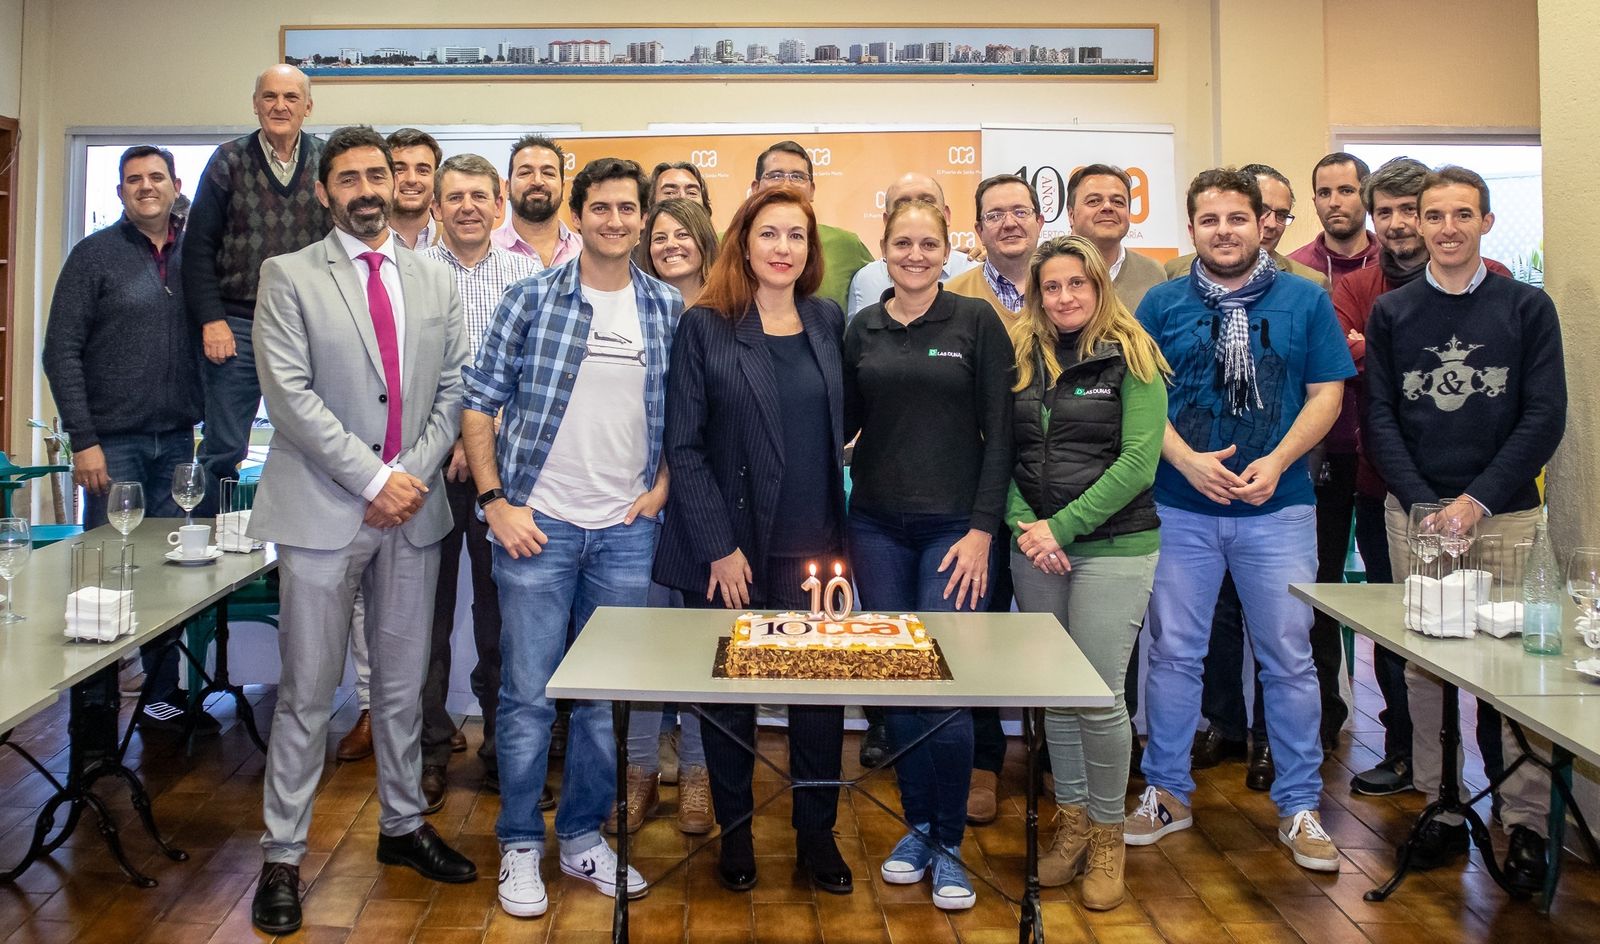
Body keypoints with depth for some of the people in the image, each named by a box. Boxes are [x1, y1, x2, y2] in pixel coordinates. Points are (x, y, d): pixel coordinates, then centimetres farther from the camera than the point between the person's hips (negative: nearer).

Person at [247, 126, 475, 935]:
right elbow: (289, 392, -10)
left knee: (403, 682, 14)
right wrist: (373, 479, -14)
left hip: (413, 508, 4)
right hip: (323, 508, -3)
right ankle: (283, 857, 15)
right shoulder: (289, 277, 0)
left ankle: (402, 825, 30)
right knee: (307, 691, 2)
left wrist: (414, 474, -6)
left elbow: (451, 389, 8)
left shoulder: (435, 282, 11)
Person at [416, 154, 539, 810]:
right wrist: (452, 436, -9)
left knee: (503, 606, 7)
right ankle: (430, 749, 19)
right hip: (431, 461, 0)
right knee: (429, 607, 6)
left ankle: (504, 744, 21)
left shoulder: (527, 274, 7)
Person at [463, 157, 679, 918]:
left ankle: (583, 835, 28)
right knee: (528, 693, 4)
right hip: (538, 522, -2)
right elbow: (478, 404, -2)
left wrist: (662, 486, 0)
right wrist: (495, 501, -8)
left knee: (607, 695, 12)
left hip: (626, 530, 3)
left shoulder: (669, 309, 5)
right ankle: (520, 846, 20)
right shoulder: (532, 299, -2)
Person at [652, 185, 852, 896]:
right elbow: (683, 445, -6)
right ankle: (735, 832, 28)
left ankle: (816, 834, 23)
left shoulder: (828, 321, 8)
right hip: (729, 549, -3)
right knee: (729, 695, 9)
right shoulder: (705, 326, -4)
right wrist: (720, 546, -11)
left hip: (813, 545, 3)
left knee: (821, 691, 5)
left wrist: (838, 531, 6)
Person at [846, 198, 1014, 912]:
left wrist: (982, 530, -10)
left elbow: (998, 435, -4)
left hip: (953, 525, -3)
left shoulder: (976, 321, -1)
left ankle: (949, 845, 13)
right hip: (877, 524, 3)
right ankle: (917, 825, 25)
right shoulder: (862, 328, 8)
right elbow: (844, 423, 13)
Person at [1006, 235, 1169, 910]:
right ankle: (1071, 818, 27)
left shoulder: (1131, 358, -2)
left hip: (1114, 547, -4)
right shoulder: (1022, 357, 9)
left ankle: (1107, 831, 17)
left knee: (1101, 696, -3)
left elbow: (1138, 461, -10)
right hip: (1034, 550, 4)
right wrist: (1024, 525, -9)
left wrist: (1064, 526, -14)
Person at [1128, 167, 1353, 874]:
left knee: (1289, 658, 6)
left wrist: (1276, 462, -13)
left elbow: (1326, 395, 2)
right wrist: (1187, 460, -13)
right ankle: (1166, 793, 23)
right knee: (1173, 654, 8)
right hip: (1180, 508, 1)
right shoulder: (1162, 304, 5)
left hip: (1278, 508, 0)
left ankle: (1299, 807, 20)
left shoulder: (1305, 301, 4)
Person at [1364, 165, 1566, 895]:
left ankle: (1526, 824, 12)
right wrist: (1425, 505, -8)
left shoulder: (1527, 308, 3)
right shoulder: (1391, 313, 7)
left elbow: (1545, 417, -2)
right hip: (1414, 513, 2)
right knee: (1422, 667, 5)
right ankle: (1442, 809, 18)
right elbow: (1380, 418, 3)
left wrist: (1476, 500, -11)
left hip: (1506, 513, -1)